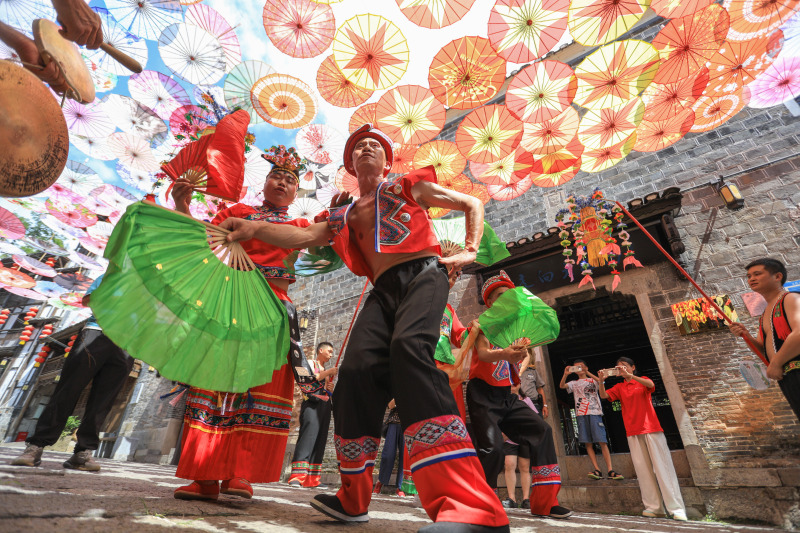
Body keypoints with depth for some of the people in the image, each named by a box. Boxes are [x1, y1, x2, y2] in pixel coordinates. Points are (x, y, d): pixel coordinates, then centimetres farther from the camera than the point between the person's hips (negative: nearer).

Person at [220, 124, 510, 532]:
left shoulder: (409, 187, 18)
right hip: (384, 290, 4)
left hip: (423, 274, -3)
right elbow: (306, 236, 13)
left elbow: (472, 204, 22)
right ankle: (352, 500, 4)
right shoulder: (344, 214, 27)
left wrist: (470, 252, 7)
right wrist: (256, 229, -1)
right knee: (357, 367, -17)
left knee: (409, 347, -33)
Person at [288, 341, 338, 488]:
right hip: (311, 403, -7)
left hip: (324, 406, 7)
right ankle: (297, 476, -17)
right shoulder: (310, 363, 6)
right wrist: (328, 373, -13)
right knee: (307, 436, -16)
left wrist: (330, 389, 5)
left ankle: (312, 479, 3)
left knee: (320, 441, 1)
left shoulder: (326, 371, 24)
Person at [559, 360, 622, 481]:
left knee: (602, 442, -8)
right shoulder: (574, 383, 18)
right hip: (581, 414, 2)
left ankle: (610, 471, -7)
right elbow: (562, 386, 0)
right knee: (588, 443, -3)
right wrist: (565, 375, -16)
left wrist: (587, 373, -17)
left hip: (594, 413, -2)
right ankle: (597, 470, 0)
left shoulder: (592, 380, 15)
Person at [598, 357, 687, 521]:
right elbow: (604, 396, -3)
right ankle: (654, 507, 7)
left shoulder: (643, 380, 7)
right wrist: (601, 381, -21)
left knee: (662, 466, -5)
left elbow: (650, 385, -17)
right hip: (633, 432, 3)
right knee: (643, 469, 2)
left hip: (651, 428, -3)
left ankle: (677, 509, -1)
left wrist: (631, 376, -31)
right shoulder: (619, 387, 13)